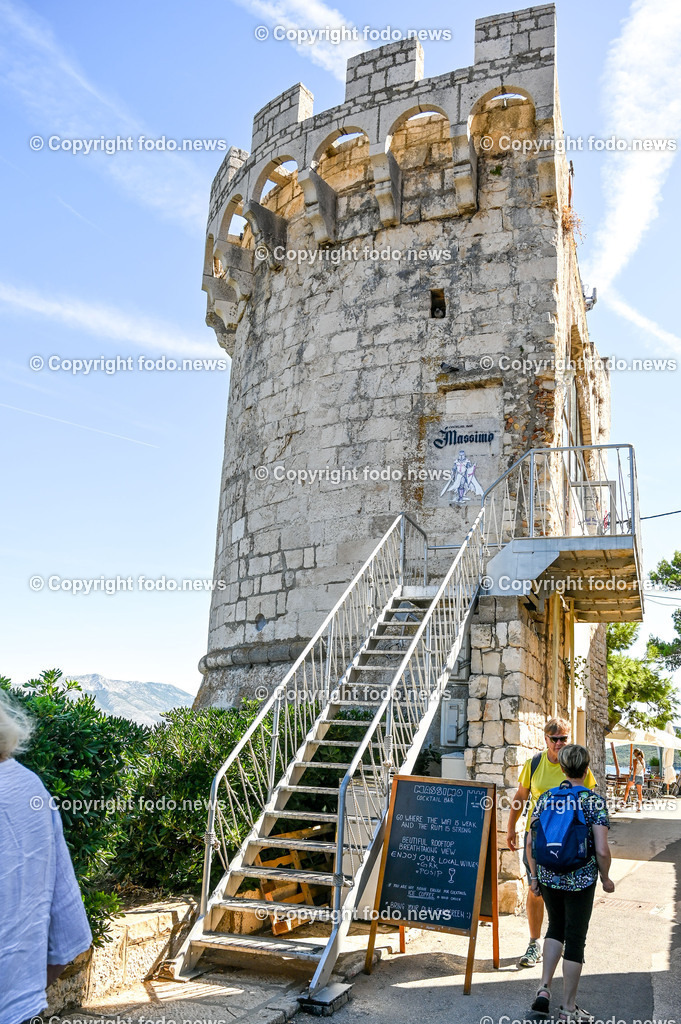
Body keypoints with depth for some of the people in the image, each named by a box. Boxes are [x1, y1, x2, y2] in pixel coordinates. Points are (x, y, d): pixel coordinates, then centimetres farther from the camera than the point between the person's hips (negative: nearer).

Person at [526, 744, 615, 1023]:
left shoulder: (545, 798, -1)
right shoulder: (595, 802, -11)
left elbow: (530, 843, -1)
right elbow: (602, 850, -16)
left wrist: (534, 875, 11)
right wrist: (605, 879, 1)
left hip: (548, 877, 3)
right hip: (581, 881, -3)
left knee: (556, 927, 25)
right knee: (575, 940, 9)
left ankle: (544, 988, 17)